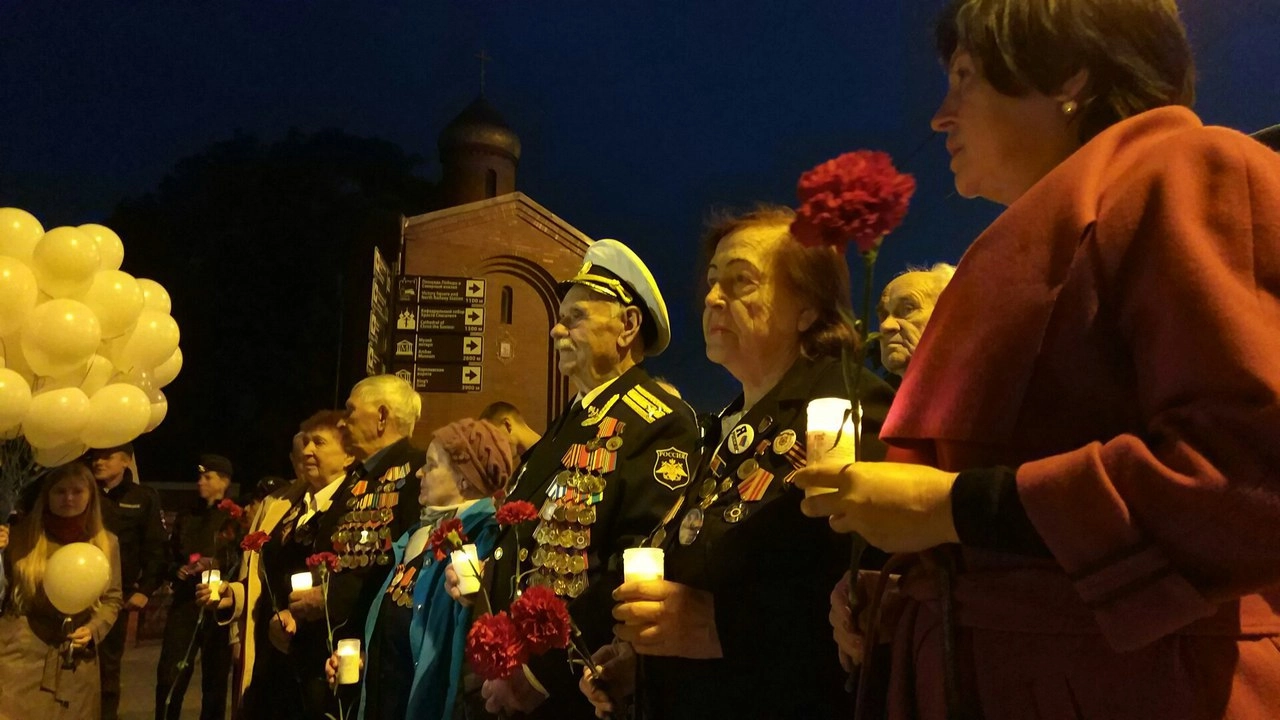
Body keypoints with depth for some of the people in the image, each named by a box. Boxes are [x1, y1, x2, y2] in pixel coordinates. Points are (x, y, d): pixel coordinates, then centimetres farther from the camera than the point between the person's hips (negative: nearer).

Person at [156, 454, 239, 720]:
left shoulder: (236, 518, 2)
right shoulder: (186, 517, 17)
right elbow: (170, 557, 21)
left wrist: (217, 565, -18)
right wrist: (177, 571, 1)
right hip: (185, 603, 3)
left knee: (215, 677, 4)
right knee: (169, 675, -5)